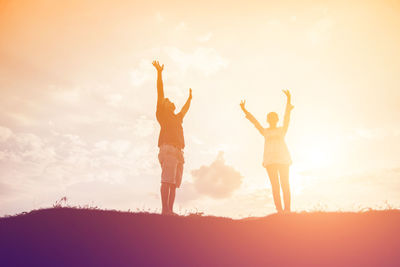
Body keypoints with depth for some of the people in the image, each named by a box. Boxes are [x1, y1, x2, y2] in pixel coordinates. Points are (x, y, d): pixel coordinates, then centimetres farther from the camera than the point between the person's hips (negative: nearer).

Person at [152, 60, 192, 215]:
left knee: (174, 183, 0)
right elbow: (160, 93, 5)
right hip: (168, 149, -7)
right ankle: (165, 210, -20)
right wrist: (159, 72, 1)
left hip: (178, 152, 8)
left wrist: (189, 98, 65)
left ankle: (170, 211, -1)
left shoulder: (177, 118, 31)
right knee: (167, 180, -17)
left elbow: (185, 110, 52)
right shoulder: (163, 114, 12)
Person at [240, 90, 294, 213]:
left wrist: (288, 99, -6)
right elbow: (254, 121, 14)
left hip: (282, 158, -1)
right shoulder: (265, 132, 20)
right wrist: (244, 110, 6)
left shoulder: (282, 130, 16)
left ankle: (287, 210, -8)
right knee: (275, 185, -5)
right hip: (270, 159, 1)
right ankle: (279, 210, -8)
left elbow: (287, 116, 5)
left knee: (285, 184, -7)